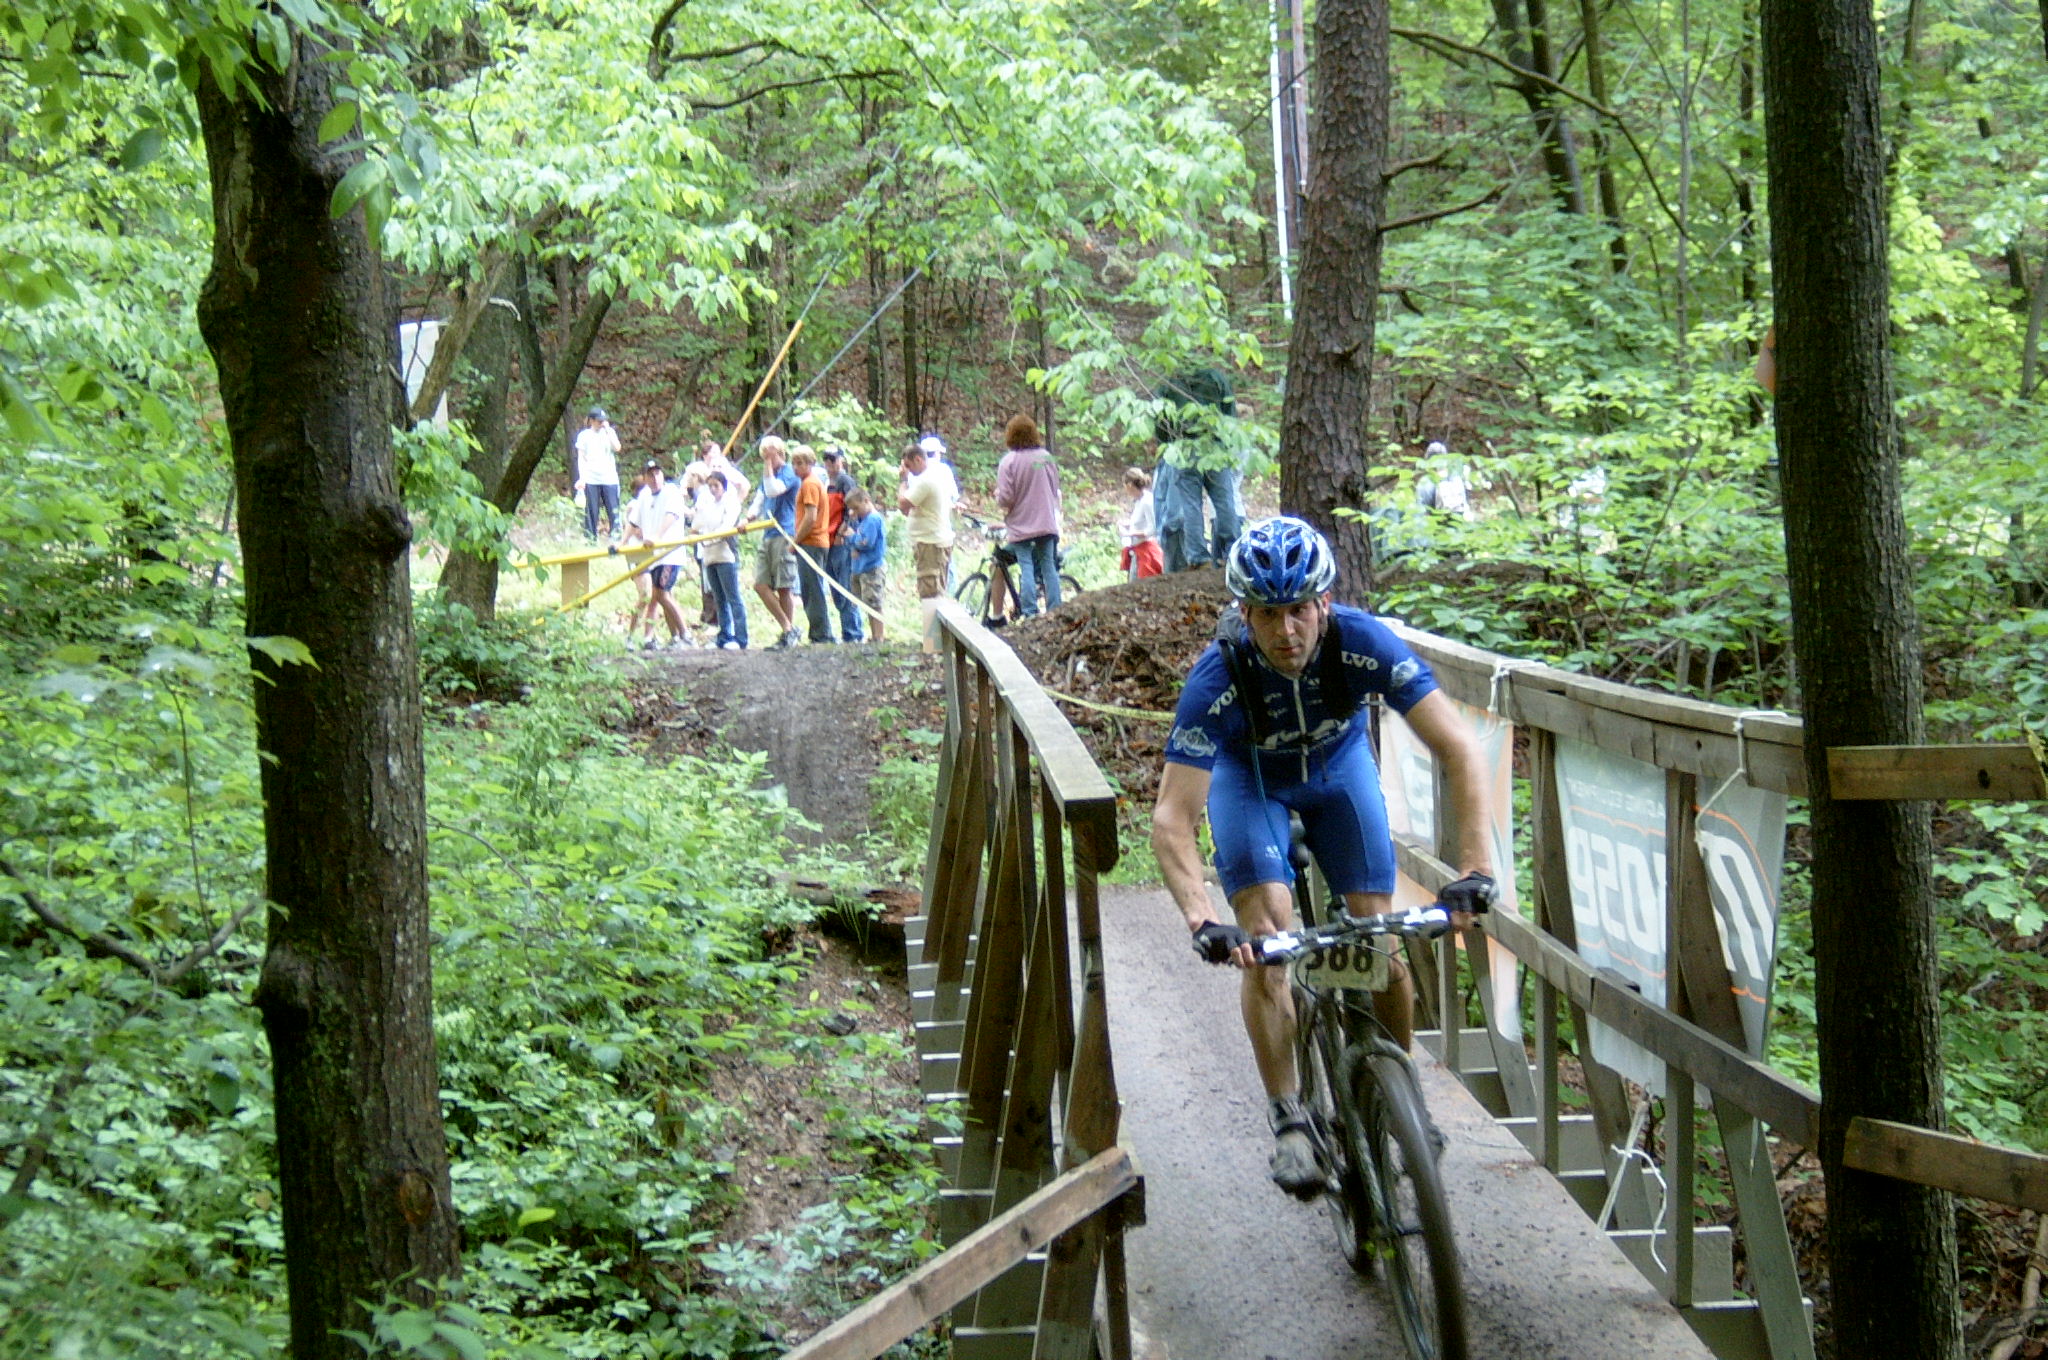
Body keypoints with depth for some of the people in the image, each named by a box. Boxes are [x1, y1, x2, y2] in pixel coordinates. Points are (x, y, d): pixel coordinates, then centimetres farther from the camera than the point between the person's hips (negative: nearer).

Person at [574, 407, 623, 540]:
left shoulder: (609, 432, 11)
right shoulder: (584, 435, 6)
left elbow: (617, 448, -6)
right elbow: (581, 458, 4)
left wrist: (608, 430, -7)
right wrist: (581, 478, -5)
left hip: (609, 478, 1)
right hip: (591, 479, -1)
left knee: (613, 511, -5)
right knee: (591, 512, -1)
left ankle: (615, 538, -3)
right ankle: (591, 540, 2)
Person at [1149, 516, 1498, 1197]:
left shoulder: (1363, 643, -34)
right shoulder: (1218, 678, -36)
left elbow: (1459, 750, -33)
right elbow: (1172, 818, -38)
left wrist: (1474, 869, -44)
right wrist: (1201, 921, -52)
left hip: (1338, 763, 2)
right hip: (1248, 774, -1)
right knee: (1266, 939, -20)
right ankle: (1288, 1120, -7)